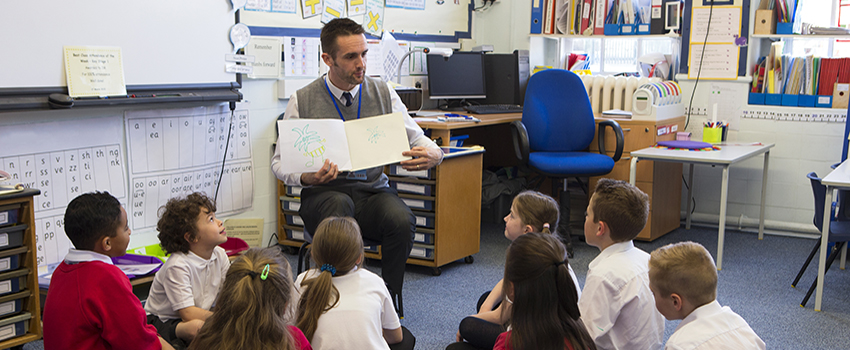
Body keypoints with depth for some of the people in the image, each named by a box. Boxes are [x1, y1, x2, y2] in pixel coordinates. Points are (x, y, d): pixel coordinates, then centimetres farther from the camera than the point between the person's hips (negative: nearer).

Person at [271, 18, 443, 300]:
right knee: (339, 205, -38)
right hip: (323, 194, -2)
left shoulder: (384, 94, 6)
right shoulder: (302, 101, 0)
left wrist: (432, 154, -18)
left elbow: (416, 138, 8)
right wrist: (306, 178, -21)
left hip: (373, 190, 2)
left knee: (402, 220, -31)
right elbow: (280, 161, 3)